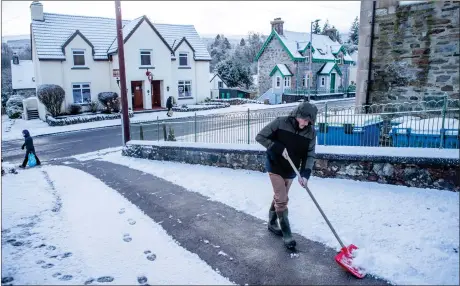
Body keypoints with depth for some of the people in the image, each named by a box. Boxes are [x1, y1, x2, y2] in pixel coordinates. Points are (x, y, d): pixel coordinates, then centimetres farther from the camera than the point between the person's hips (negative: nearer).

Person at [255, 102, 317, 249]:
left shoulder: (311, 132, -11)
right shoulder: (280, 122, -21)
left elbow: (310, 155, -7)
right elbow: (260, 137, -16)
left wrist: (305, 174, -20)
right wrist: (279, 148, -25)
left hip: (291, 170, 4)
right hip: (275, 166, -4)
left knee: (280, 197, 19)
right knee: (282, 200, -5)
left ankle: (272, 223, 39)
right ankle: (286, 233, 8)